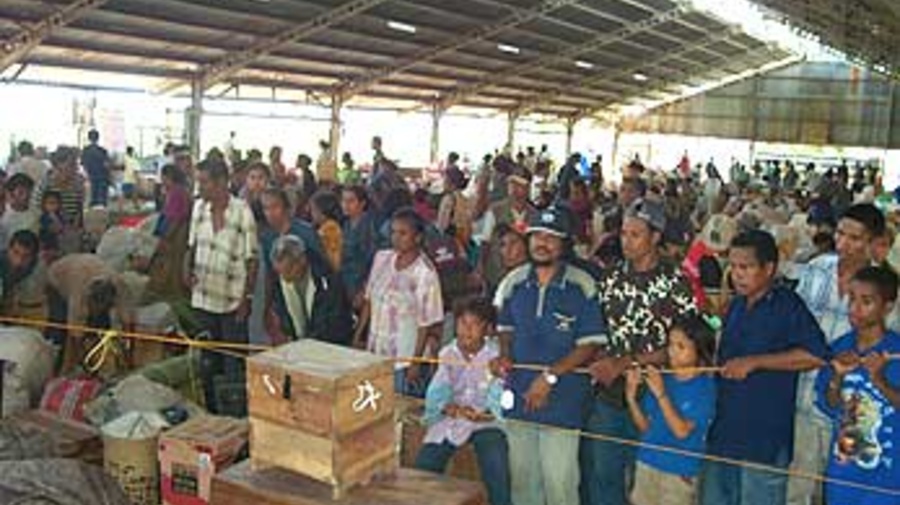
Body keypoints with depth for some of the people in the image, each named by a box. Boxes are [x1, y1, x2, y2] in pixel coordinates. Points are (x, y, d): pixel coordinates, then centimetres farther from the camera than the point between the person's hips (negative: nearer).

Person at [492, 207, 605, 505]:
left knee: (559, 481, -2)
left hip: (562, 400, -4)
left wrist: (550, 375, -15)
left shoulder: (581, 286, -8)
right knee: (521, 477, 14)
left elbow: (590, 345, -7)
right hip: (518, 396, 4)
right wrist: (504, 356, 0)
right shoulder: (514, 282, 6)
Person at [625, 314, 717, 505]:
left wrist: (660, 394, -25)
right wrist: (631, 396, -9)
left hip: (680, 472, -5)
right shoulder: (663, 378, 2)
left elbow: (682, 430, -21)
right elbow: (645, 426, 6)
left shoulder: (705, 387, -12)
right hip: (647, 465, 5)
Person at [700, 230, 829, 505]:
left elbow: (816, 354, -23)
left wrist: (754, 363, -21)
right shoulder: (737, 306, 13)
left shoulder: (787, 305, -10)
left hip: (765, 439, -8)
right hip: (722, 432, 8)